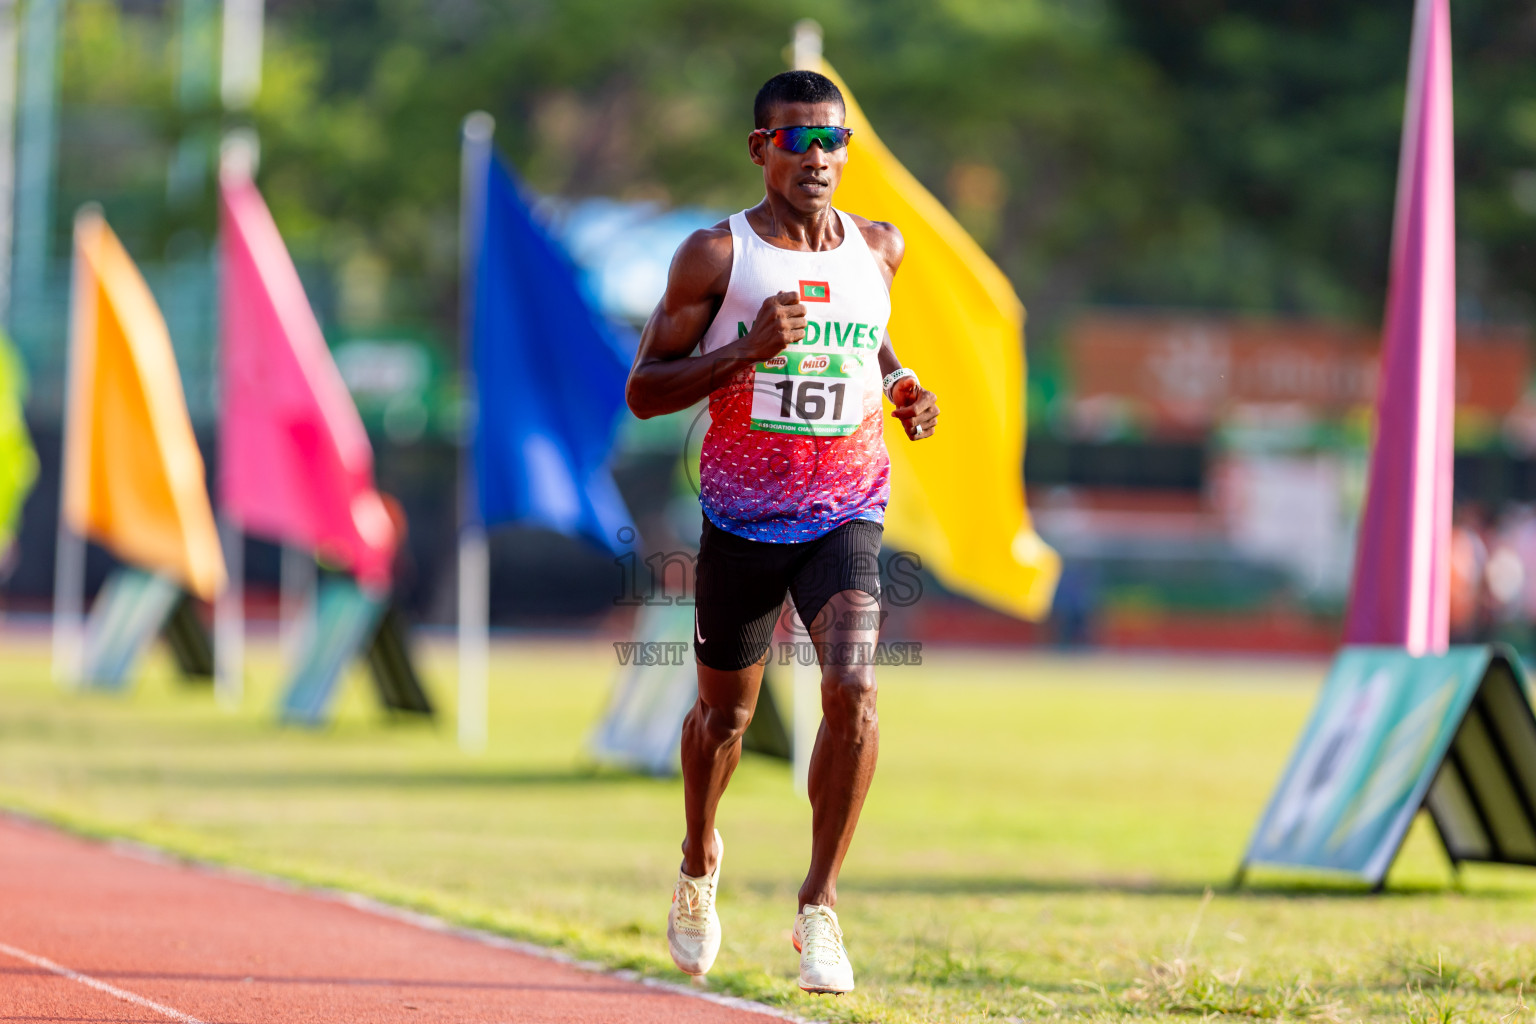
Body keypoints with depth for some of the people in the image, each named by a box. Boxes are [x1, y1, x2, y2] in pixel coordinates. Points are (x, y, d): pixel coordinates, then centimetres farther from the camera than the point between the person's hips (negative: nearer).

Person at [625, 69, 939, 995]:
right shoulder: (716, 256, -7)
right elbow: (644, 390, -7)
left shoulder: (879, 249, 4)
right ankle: (699, 862, 45)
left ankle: (820, 908, -10)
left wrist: (902, 387, 6)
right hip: (741, 517, -1)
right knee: (726, 710, 15)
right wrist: (748, 350, -21)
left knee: (853, 691, -21)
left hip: (846, 513, 1)